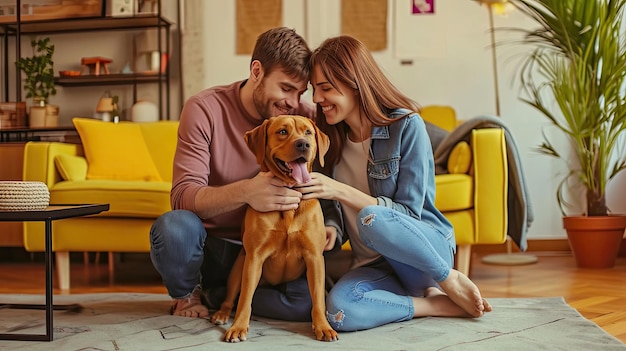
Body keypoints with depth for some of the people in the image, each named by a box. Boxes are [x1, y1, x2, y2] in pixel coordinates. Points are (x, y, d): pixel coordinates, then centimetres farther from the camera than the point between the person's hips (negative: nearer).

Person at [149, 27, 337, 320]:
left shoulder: (305, 117, -4)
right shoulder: (204, 109, -11)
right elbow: (182, 197, -21)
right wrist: (244, 192, -40)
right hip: (209, 247, -2)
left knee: (313, 297, -28)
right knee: (174, 226, -36)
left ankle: (211, 295, -2)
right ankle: (187, 294, -1)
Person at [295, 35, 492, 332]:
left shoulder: (406, 125, -11)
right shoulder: (330, 138, 5)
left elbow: (410, 212, -15)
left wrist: (341, 191, -24)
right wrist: (329, 230, -12)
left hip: (430, 247, -3)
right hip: (373, 265, 4)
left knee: (372, 219, -37)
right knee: (339, 312, -31)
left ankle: (449, 281, -12)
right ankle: (440, 304, -12)